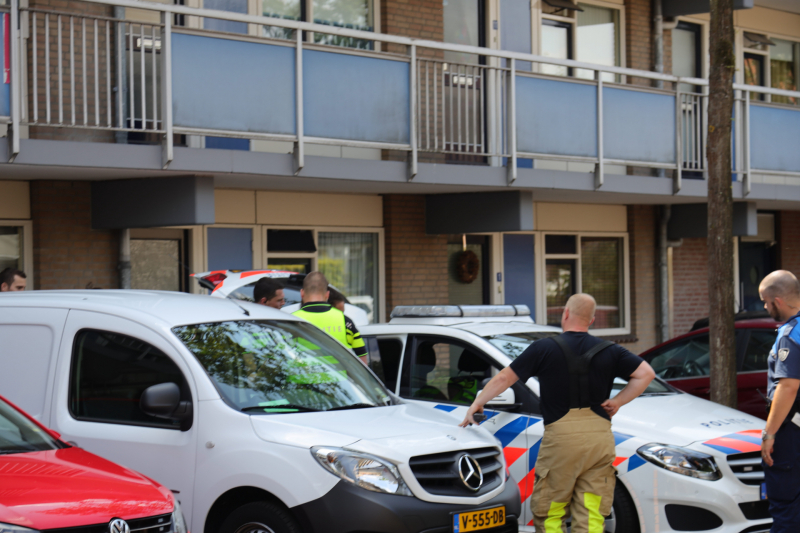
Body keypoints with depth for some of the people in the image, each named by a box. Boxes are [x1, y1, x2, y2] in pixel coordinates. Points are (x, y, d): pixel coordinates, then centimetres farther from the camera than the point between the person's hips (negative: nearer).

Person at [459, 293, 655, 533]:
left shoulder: (545, 348, 2)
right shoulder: (608, 350, 9)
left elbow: (504, 378, 6)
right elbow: (645, 373, 6)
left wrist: (476, 404, 20)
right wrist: (618, 401, 8)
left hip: (561, 437, -3)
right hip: (600, 436, 3)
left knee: (549, 513, 7)